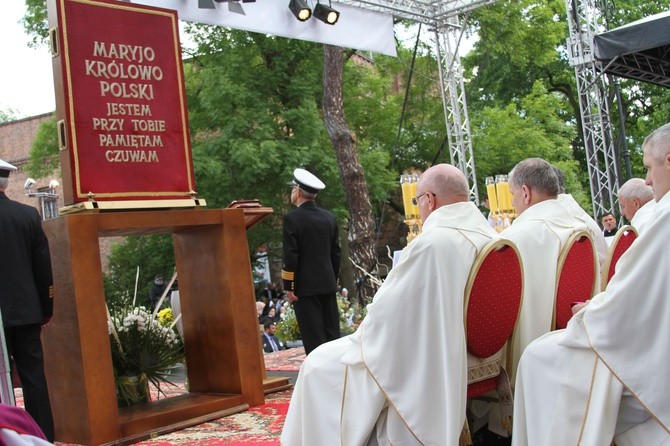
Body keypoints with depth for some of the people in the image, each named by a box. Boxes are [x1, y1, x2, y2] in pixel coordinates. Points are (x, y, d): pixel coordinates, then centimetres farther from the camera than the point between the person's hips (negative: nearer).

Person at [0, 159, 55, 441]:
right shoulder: (29, 214, 1)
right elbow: (43, 267, 4)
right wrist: (47, 309, 12)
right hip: (27, 309, 4)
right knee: (34, 374, 8)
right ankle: (45, 435, 12)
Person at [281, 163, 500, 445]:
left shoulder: (431, 244, -27)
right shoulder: (492, 239, -1)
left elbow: (387, 313, -19)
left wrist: (364, 331, 3)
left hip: (423, 370, -8)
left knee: (320, 365, 8)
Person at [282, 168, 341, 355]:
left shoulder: (292, 218, -11)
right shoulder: (329, 217, 8)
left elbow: (290, 256, -14)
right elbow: (335, 253, 11)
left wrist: (289, 287, -8)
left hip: (305, 286, -6)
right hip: (328, 284, 6)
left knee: (313, 335, -3)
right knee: (332, 333, 10)